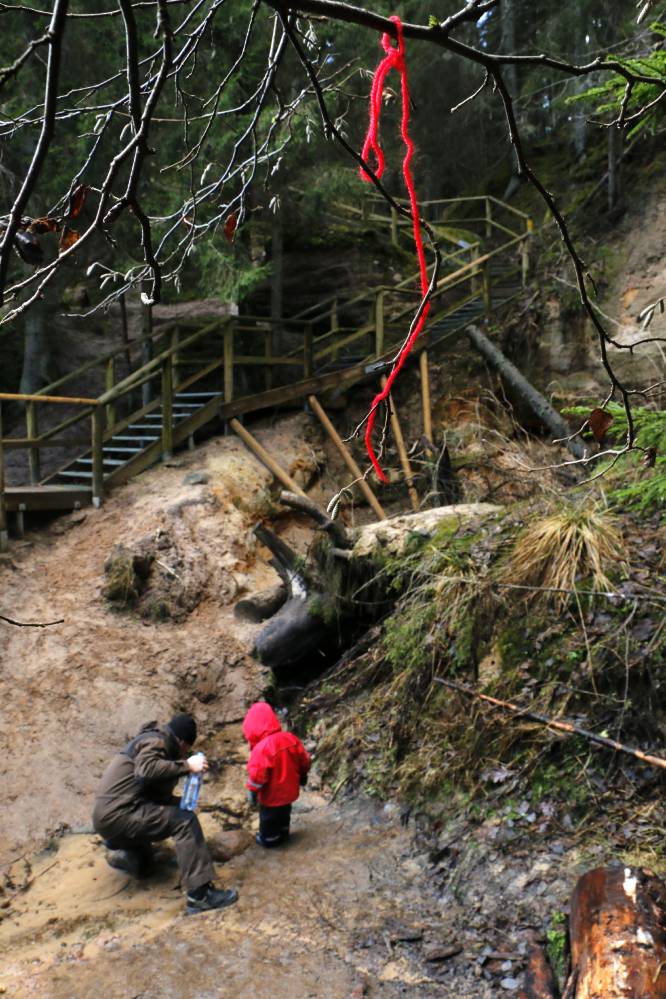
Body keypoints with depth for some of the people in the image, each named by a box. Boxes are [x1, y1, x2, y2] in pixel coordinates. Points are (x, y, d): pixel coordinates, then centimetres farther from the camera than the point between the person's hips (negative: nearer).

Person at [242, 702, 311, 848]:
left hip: (272, 795, -6)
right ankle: (283, 834, 51)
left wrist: (252, 791, -12)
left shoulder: (262, 748, -33)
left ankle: (269, 839, 42)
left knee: (268, 818, 21)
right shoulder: (291, 738, -12)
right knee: (284, 813, 30)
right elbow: (305, 760, -1)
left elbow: (258, 774, -28)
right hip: (289, 790, 6)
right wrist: (303, 776, 16)